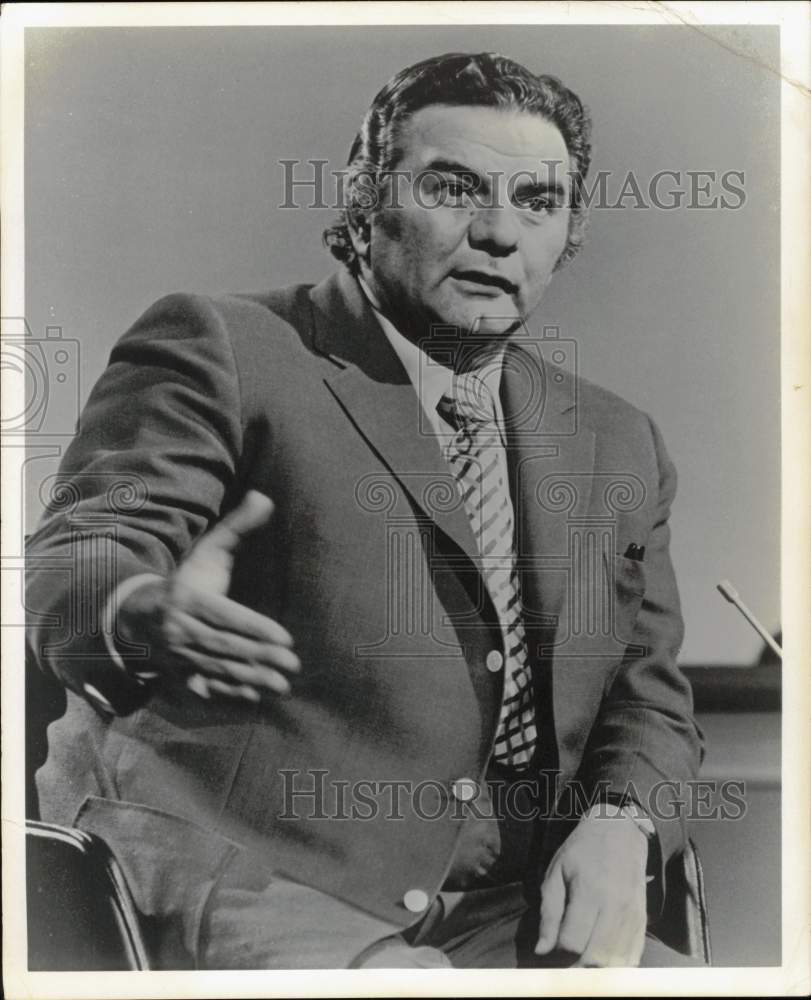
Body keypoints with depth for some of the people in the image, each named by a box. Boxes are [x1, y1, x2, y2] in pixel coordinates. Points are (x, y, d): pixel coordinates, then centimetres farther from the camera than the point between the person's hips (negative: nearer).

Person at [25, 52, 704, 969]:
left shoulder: (616, 443, 14)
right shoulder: (221, 346, -1)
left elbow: (649, 694, 15)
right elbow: (75, 564, -10)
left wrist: (619, 826, -6)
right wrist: (150, 616, -34)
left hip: (503, 911, 5)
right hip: (232, 871, -4)